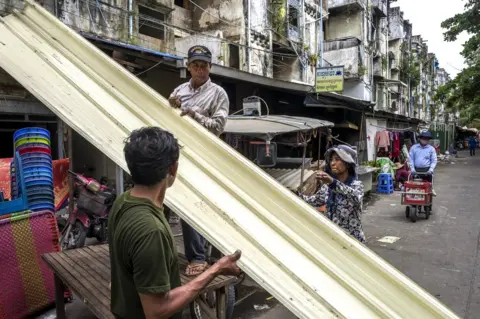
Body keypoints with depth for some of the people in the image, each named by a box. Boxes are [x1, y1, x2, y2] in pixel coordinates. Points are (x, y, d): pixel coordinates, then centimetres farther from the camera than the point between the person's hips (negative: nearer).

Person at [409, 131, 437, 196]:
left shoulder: (431, 149, 4)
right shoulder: (414, 147, 6)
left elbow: (434, 161, 2)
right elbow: (411, 159, 5)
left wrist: (431, 169, -12)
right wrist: (412, 168, -5)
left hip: (427, 170, -1)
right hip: (416, 170, 1)